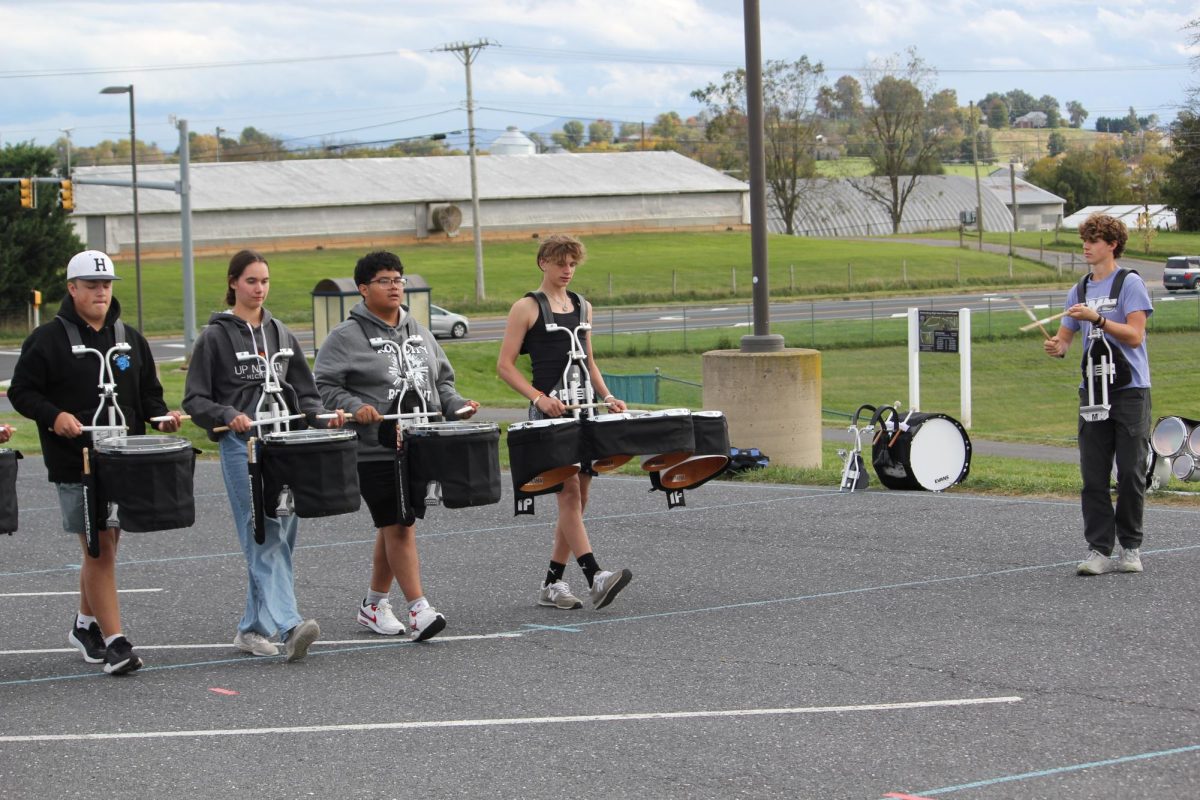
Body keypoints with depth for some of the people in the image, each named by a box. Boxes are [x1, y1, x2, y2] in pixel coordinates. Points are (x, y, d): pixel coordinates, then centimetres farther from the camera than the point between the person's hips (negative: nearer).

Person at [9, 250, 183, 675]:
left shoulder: (129, 338, 12)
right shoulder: (48, 339, -3)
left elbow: (149, 391, 18)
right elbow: (21, 392, -1)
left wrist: (161, 415, -2)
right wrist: (54, 416, -17)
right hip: (76, 464, -5)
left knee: (105, 545, 13)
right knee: (99, 546, -9)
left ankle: (86, 625, 32)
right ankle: (114, 641, -8)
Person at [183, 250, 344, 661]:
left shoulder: (280, 333, 15)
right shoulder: (215, 336, 1)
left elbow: (303, 391, 19)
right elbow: (194, 400, 0)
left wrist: (321, 414, -1)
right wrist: (229, 415, -17)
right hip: (241, 446, -5)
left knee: (280, 539, 5)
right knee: (265, 535, -14)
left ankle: (253, 628, 15)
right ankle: (289, 626, -24)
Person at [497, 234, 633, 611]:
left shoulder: (581, 307, 16)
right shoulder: (526, 308, -2)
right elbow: (505, 365, -5)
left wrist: (606, 396, 6)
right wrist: (538, 397, -18)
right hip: (549, 412, -6)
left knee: (577, 497, 5)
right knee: (569, 492, -15)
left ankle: (552, 584, 11)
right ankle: (595, 578, -23)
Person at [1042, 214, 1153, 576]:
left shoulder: (1130, 284, -4)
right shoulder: (1079, 291, 13)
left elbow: (1134, 335, -13)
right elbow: (1065, 337, 12)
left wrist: (1097, 318, -23)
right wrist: (1056, 347, -11)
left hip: (1130, 389, -5)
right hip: (1092, 391, 5)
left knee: (1131, 472, -1)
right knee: (1093, 475, 0)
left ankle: (1130, 547, 12)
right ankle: (1099, 549, 2)